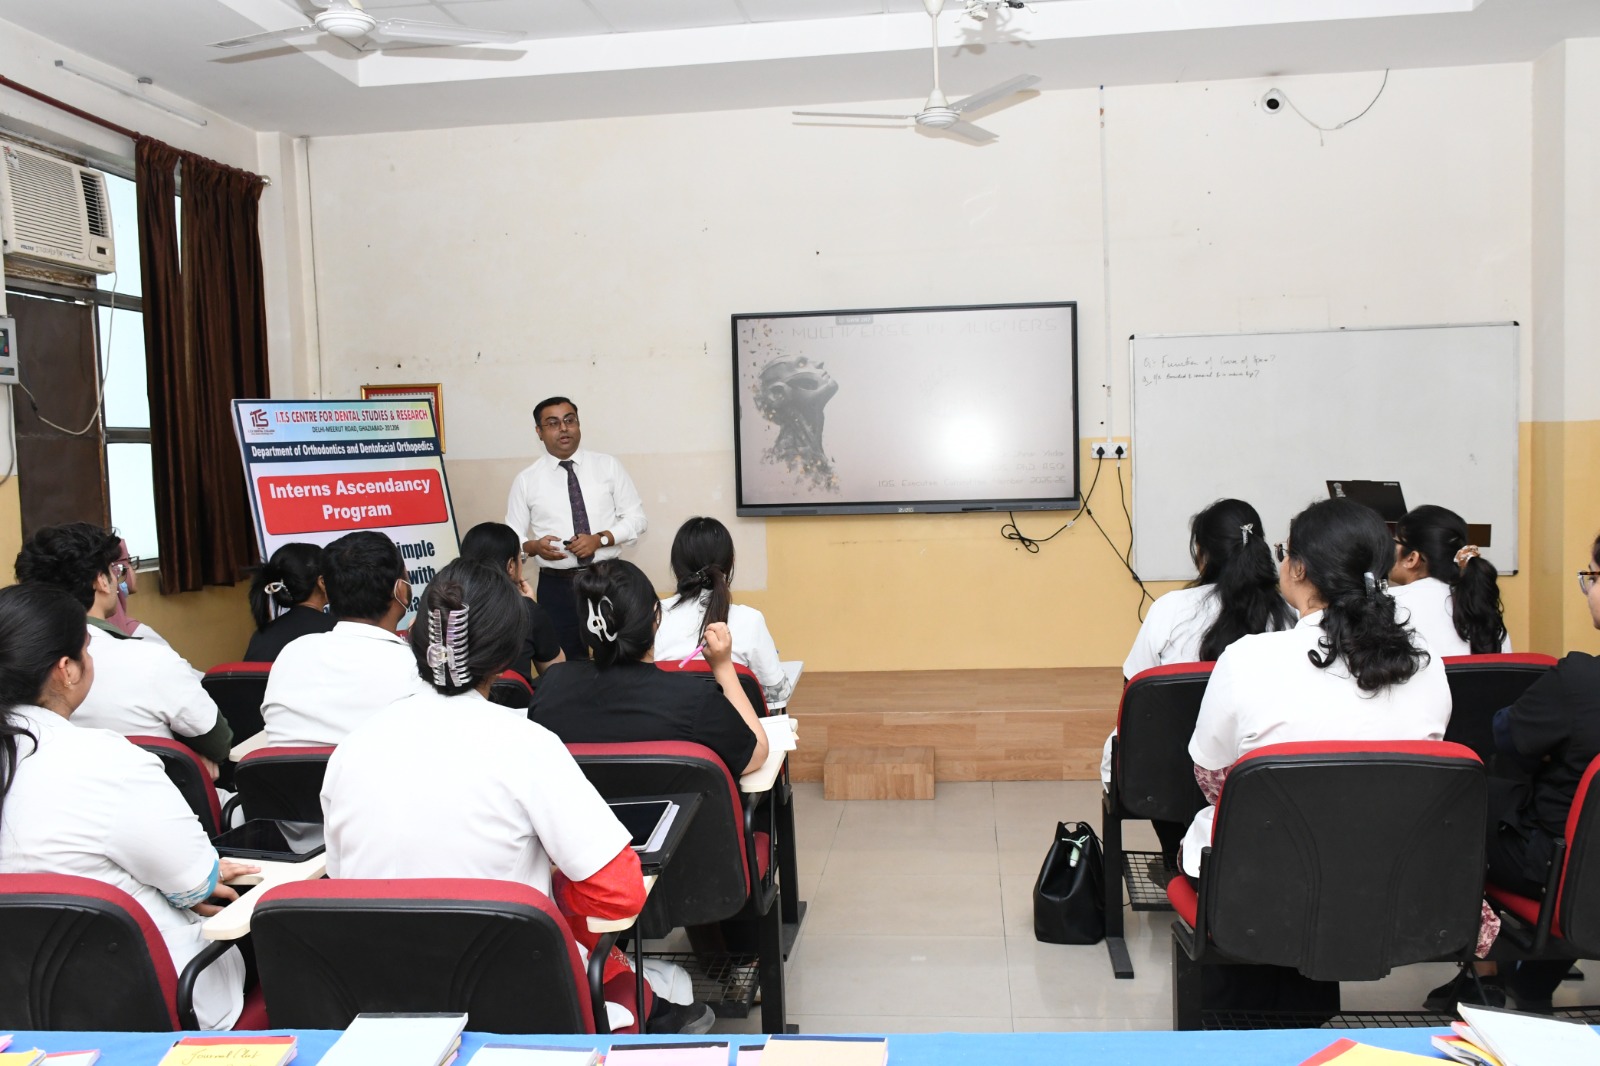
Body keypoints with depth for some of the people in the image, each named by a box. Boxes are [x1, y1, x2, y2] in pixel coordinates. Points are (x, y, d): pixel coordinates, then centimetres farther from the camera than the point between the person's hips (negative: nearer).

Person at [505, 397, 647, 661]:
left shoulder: (608, 466, 3)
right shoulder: (526, 480, 3)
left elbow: (636, 517, 2)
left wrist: (600, 539, -14)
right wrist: (535, 546, -17)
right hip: (557, 586, 0)